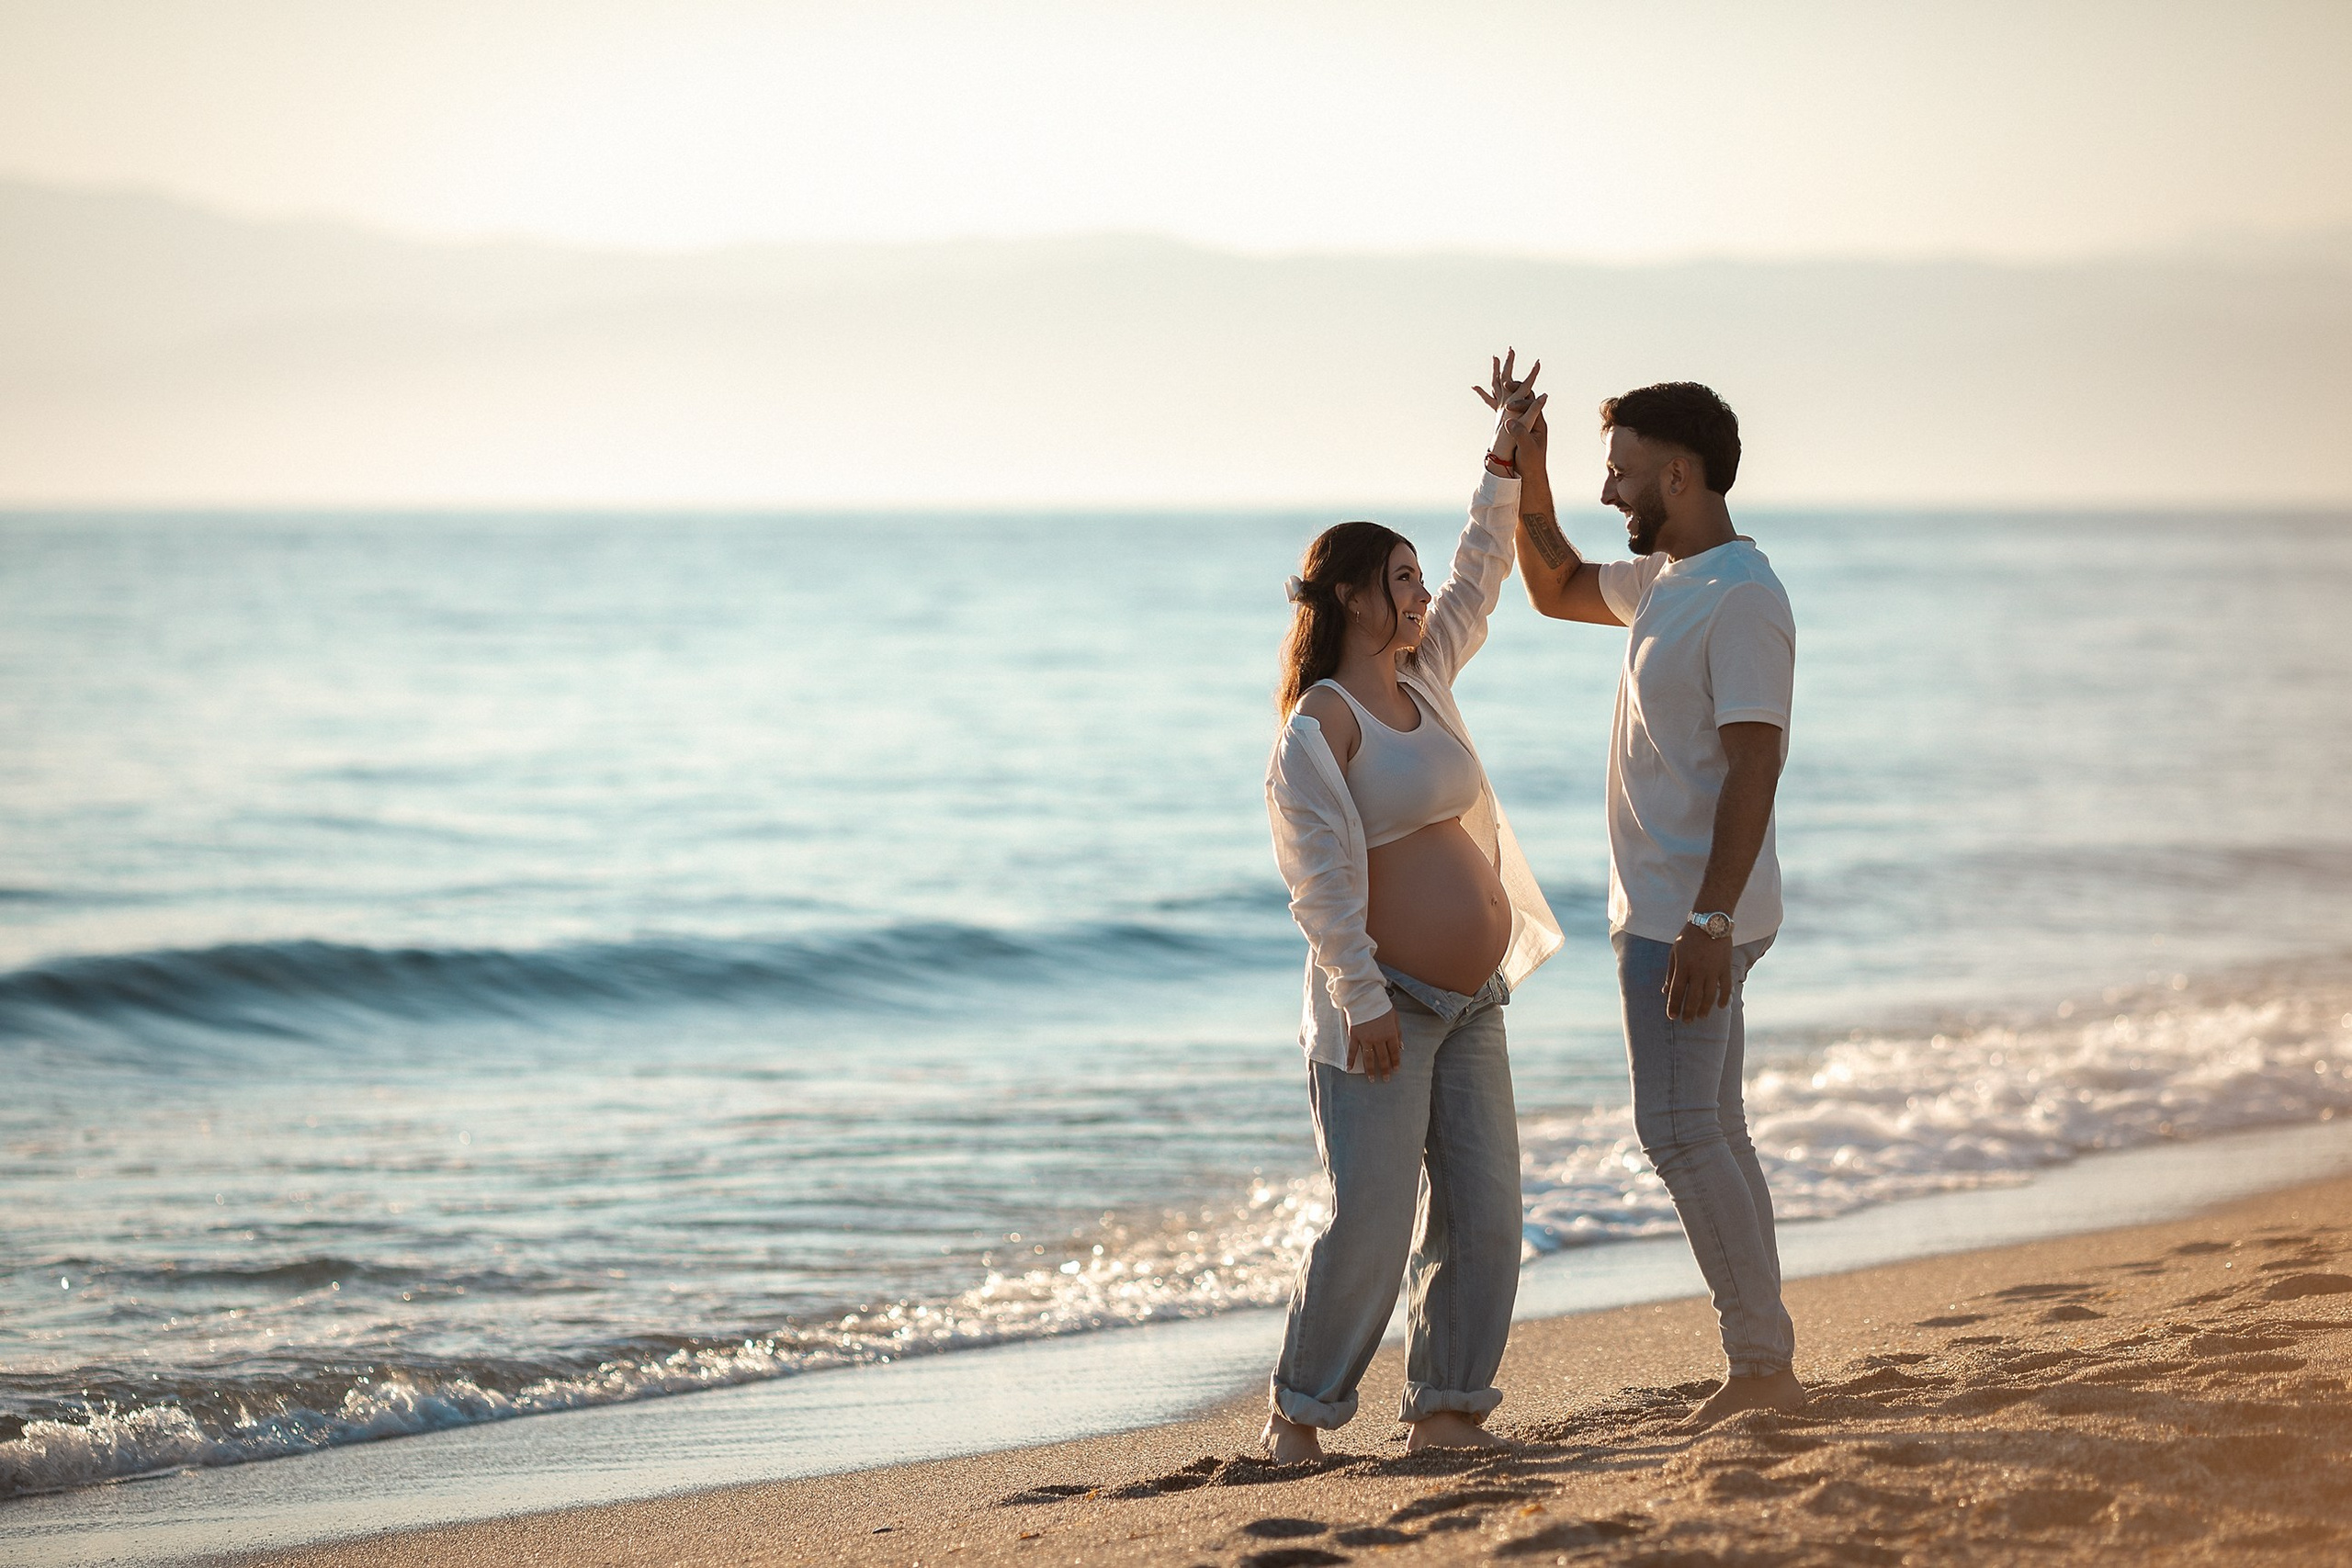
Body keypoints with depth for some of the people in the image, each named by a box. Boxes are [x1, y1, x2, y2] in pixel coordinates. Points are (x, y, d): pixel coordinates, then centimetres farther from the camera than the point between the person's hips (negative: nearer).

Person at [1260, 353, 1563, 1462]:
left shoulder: (1422, 680, 11)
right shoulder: (1318, 725, -12)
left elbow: (1481, 577, 23)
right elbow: (1322, 876, -17)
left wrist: (1504, 462, 17)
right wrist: (1363, 998, -21)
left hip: (1469, 1005, 8)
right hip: (1384, 1010, -8)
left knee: (1482, 1214, 3)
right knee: (1370, 1222, -9)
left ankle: (1445, 1408, 10)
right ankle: (1300, 1407, 4)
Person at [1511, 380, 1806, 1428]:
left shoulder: (1741, 597, -17)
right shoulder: (1663, 580, 14)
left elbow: (1752, 771, -23)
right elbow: (1557, 590, 33)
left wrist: (1707, 921, -28)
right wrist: (1527, 471, 19)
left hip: (1692, 916, -10)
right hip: (1668, 908, 10)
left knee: (1680, 1133, -11)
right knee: (1710, 1135, 10)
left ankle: (1761, 1360, -8)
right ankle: (1763, 1371, 13)